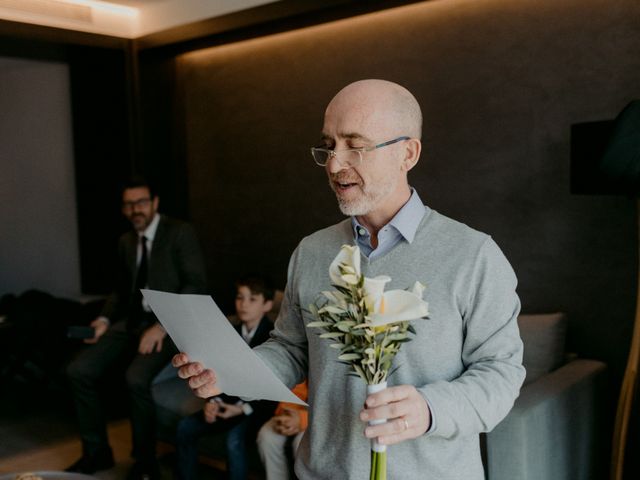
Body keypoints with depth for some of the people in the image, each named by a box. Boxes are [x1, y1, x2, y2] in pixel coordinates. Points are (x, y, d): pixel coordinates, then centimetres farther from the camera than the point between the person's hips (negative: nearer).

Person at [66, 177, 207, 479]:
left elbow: (195, 286, -15)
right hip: (132, 321, 7)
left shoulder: (180, 233, -7)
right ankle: (97, 452, 9)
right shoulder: (125, 241, 14)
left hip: (170, 323, -6)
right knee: (78, 371, -11)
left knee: (136, 379, -31)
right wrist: (105, 319, 1)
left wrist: (162, 326, -24)